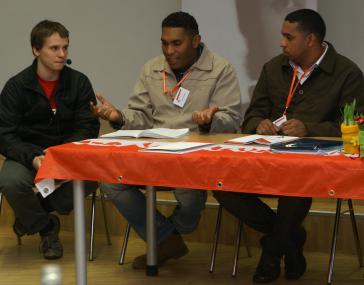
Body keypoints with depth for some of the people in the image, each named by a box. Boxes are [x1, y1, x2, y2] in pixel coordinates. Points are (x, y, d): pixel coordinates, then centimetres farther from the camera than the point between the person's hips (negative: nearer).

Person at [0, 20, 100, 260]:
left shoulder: (79, 82, 1)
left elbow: (89, 128, -3)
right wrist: (33, 158, -29)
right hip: (27, 155, -1)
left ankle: (31, 217, -8)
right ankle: (46, 227, -2)